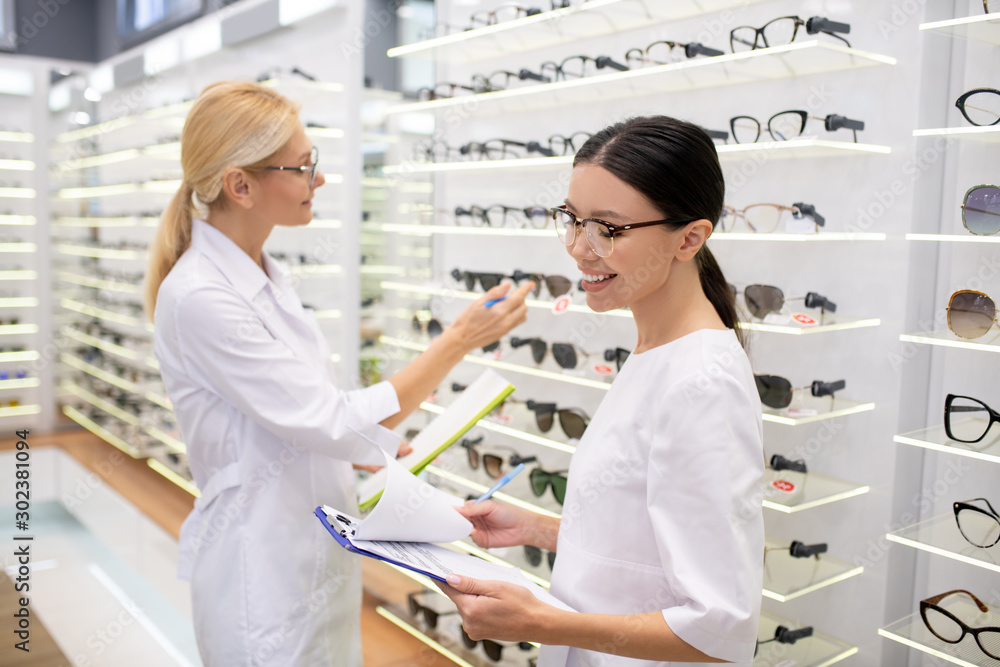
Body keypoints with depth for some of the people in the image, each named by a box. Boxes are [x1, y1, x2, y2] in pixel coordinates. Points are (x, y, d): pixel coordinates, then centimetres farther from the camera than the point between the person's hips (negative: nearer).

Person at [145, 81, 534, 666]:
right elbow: (335, 425, -24)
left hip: (317, 547, 8)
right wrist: (460, 340, -21)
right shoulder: (200, 297, -24)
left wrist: (373, 446, 9)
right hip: (265, 568, -8)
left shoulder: (264, 274, 4)